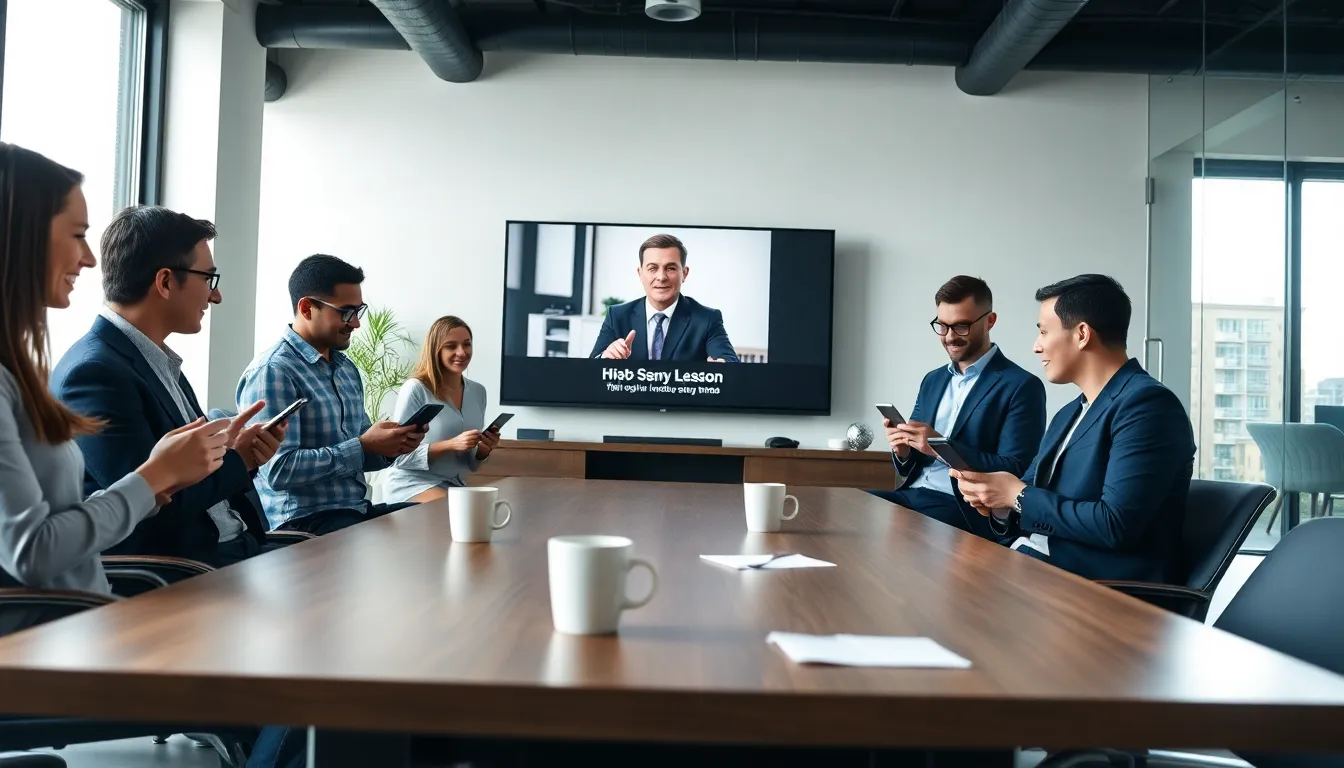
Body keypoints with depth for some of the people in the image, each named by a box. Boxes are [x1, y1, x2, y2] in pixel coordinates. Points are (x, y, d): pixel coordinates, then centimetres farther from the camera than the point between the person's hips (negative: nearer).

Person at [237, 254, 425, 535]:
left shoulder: (347, 368, 14)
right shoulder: (272, 371, -12)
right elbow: (279, 469, -20)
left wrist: (389, 447, -2)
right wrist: (363, 447, -19)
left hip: (357, 510, 8)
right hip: (302, 522, -8)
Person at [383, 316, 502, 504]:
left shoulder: (478, 392, 7)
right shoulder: (415, 389, -12)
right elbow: (400, 455, -13)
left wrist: (484, 450, -8)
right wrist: (451, 444, -22)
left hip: (455, 485, 6)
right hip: (413, 483, -6)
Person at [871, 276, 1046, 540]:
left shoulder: (1022, 387, -4)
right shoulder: (932, 380, 17)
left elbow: (1015, 473, -12)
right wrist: (902, 451, -6)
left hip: (966, 509, -6)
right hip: (912, 494, 6)